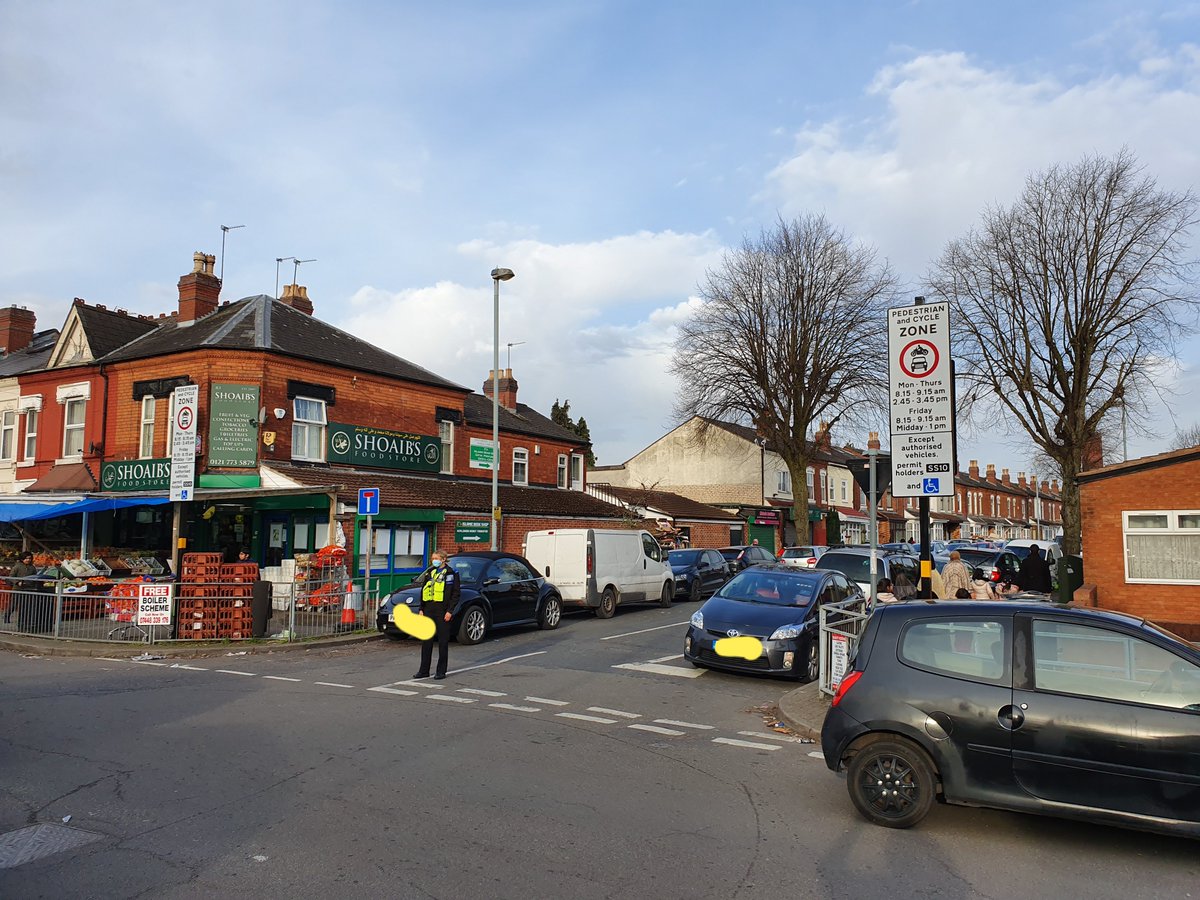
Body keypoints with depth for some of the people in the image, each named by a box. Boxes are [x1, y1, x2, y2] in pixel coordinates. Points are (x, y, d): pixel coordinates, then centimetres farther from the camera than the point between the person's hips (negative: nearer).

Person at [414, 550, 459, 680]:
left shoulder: (451, 574, -4)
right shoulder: (430, 573, 13)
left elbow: (456, 593, -7)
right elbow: (423, 591, 17)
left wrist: (450, 611, -13)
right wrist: (421, 609, 9)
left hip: (442, 611, -5)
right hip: (429, 610, 5)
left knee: (443, 642, 1)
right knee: (426, 641, 7)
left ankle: (441, 671, 8)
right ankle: (424, 670, 14)